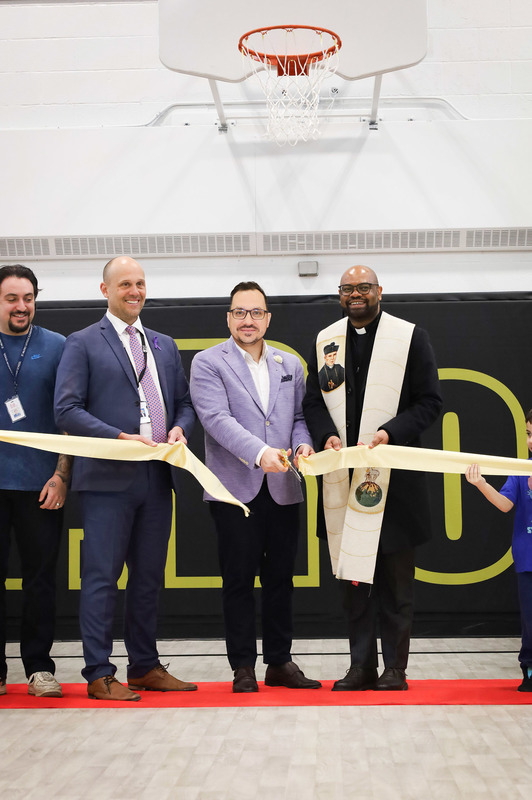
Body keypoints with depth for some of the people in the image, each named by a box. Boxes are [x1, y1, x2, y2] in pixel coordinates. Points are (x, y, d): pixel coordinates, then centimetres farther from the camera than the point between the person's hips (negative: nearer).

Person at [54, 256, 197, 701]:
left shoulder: (165, 346, 19)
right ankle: (99, 675, 2)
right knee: (102, 577, -4)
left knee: (149, 576, 11)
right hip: (108, 479, -5)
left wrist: (179, 429, -2)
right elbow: (67, 410, -7)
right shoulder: (83, 344, 1)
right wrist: (121, 438, -16)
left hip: (157, 478, 6)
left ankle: (145, 667, 20)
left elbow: (184, 402, 21)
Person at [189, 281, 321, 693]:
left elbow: (300, 415, 17)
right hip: (236, 489, -4)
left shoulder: (290, 364, 15)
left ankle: (280, 662, 18)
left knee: (281, 578, 9)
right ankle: (243, 667, 9)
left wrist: (303, 444, -6)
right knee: (239, 580, 1)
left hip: (283, 489, 4)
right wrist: (260, 452, -27)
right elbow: (218, 419, -14)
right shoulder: (208, 363, -1)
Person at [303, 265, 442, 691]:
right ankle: (361, 665, 14)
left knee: (395, 574, 2)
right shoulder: (325, 341, 11)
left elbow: (430, 401, -2)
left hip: (394, 475, -3)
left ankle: (395, 667, 9)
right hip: (344, 475, 3)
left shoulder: (410, 337, 1)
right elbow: (313, 401, 13)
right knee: (351, 572, 6)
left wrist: (389, 432, -16)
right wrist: (327, 435, -6)